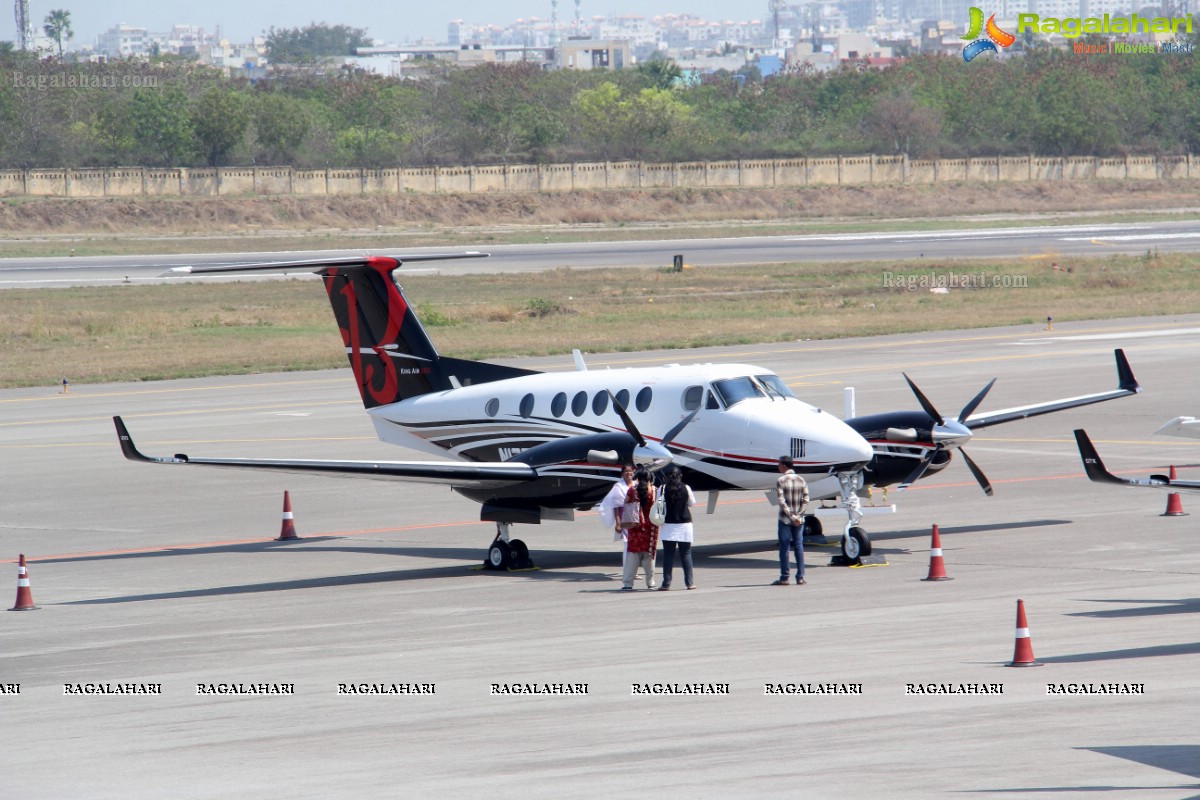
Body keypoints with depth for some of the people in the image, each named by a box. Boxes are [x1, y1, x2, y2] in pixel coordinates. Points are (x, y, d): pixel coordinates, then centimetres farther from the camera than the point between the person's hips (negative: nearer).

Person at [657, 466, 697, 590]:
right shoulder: (686, 488, -4)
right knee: (686, 553, 8)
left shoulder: (663, 489, -7)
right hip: (684, 524, 1)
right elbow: (692, 503, 8)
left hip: (668, 525, -1)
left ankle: (666, 584, -1)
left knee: (668, 554, 1)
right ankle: (689, 582, 8)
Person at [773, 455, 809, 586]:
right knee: (799, 547, 7)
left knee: (784, 548, 0)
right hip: (799, 520, 4)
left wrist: (791, 516, -15)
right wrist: (798, 515, -5)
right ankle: (800, 577, 6)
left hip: (785, 519, -4)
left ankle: (785, 577, 0)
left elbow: (782, 501, -15)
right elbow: (805, 499, -1)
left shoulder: (780, 480, -8)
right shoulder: (801, 480, 5)